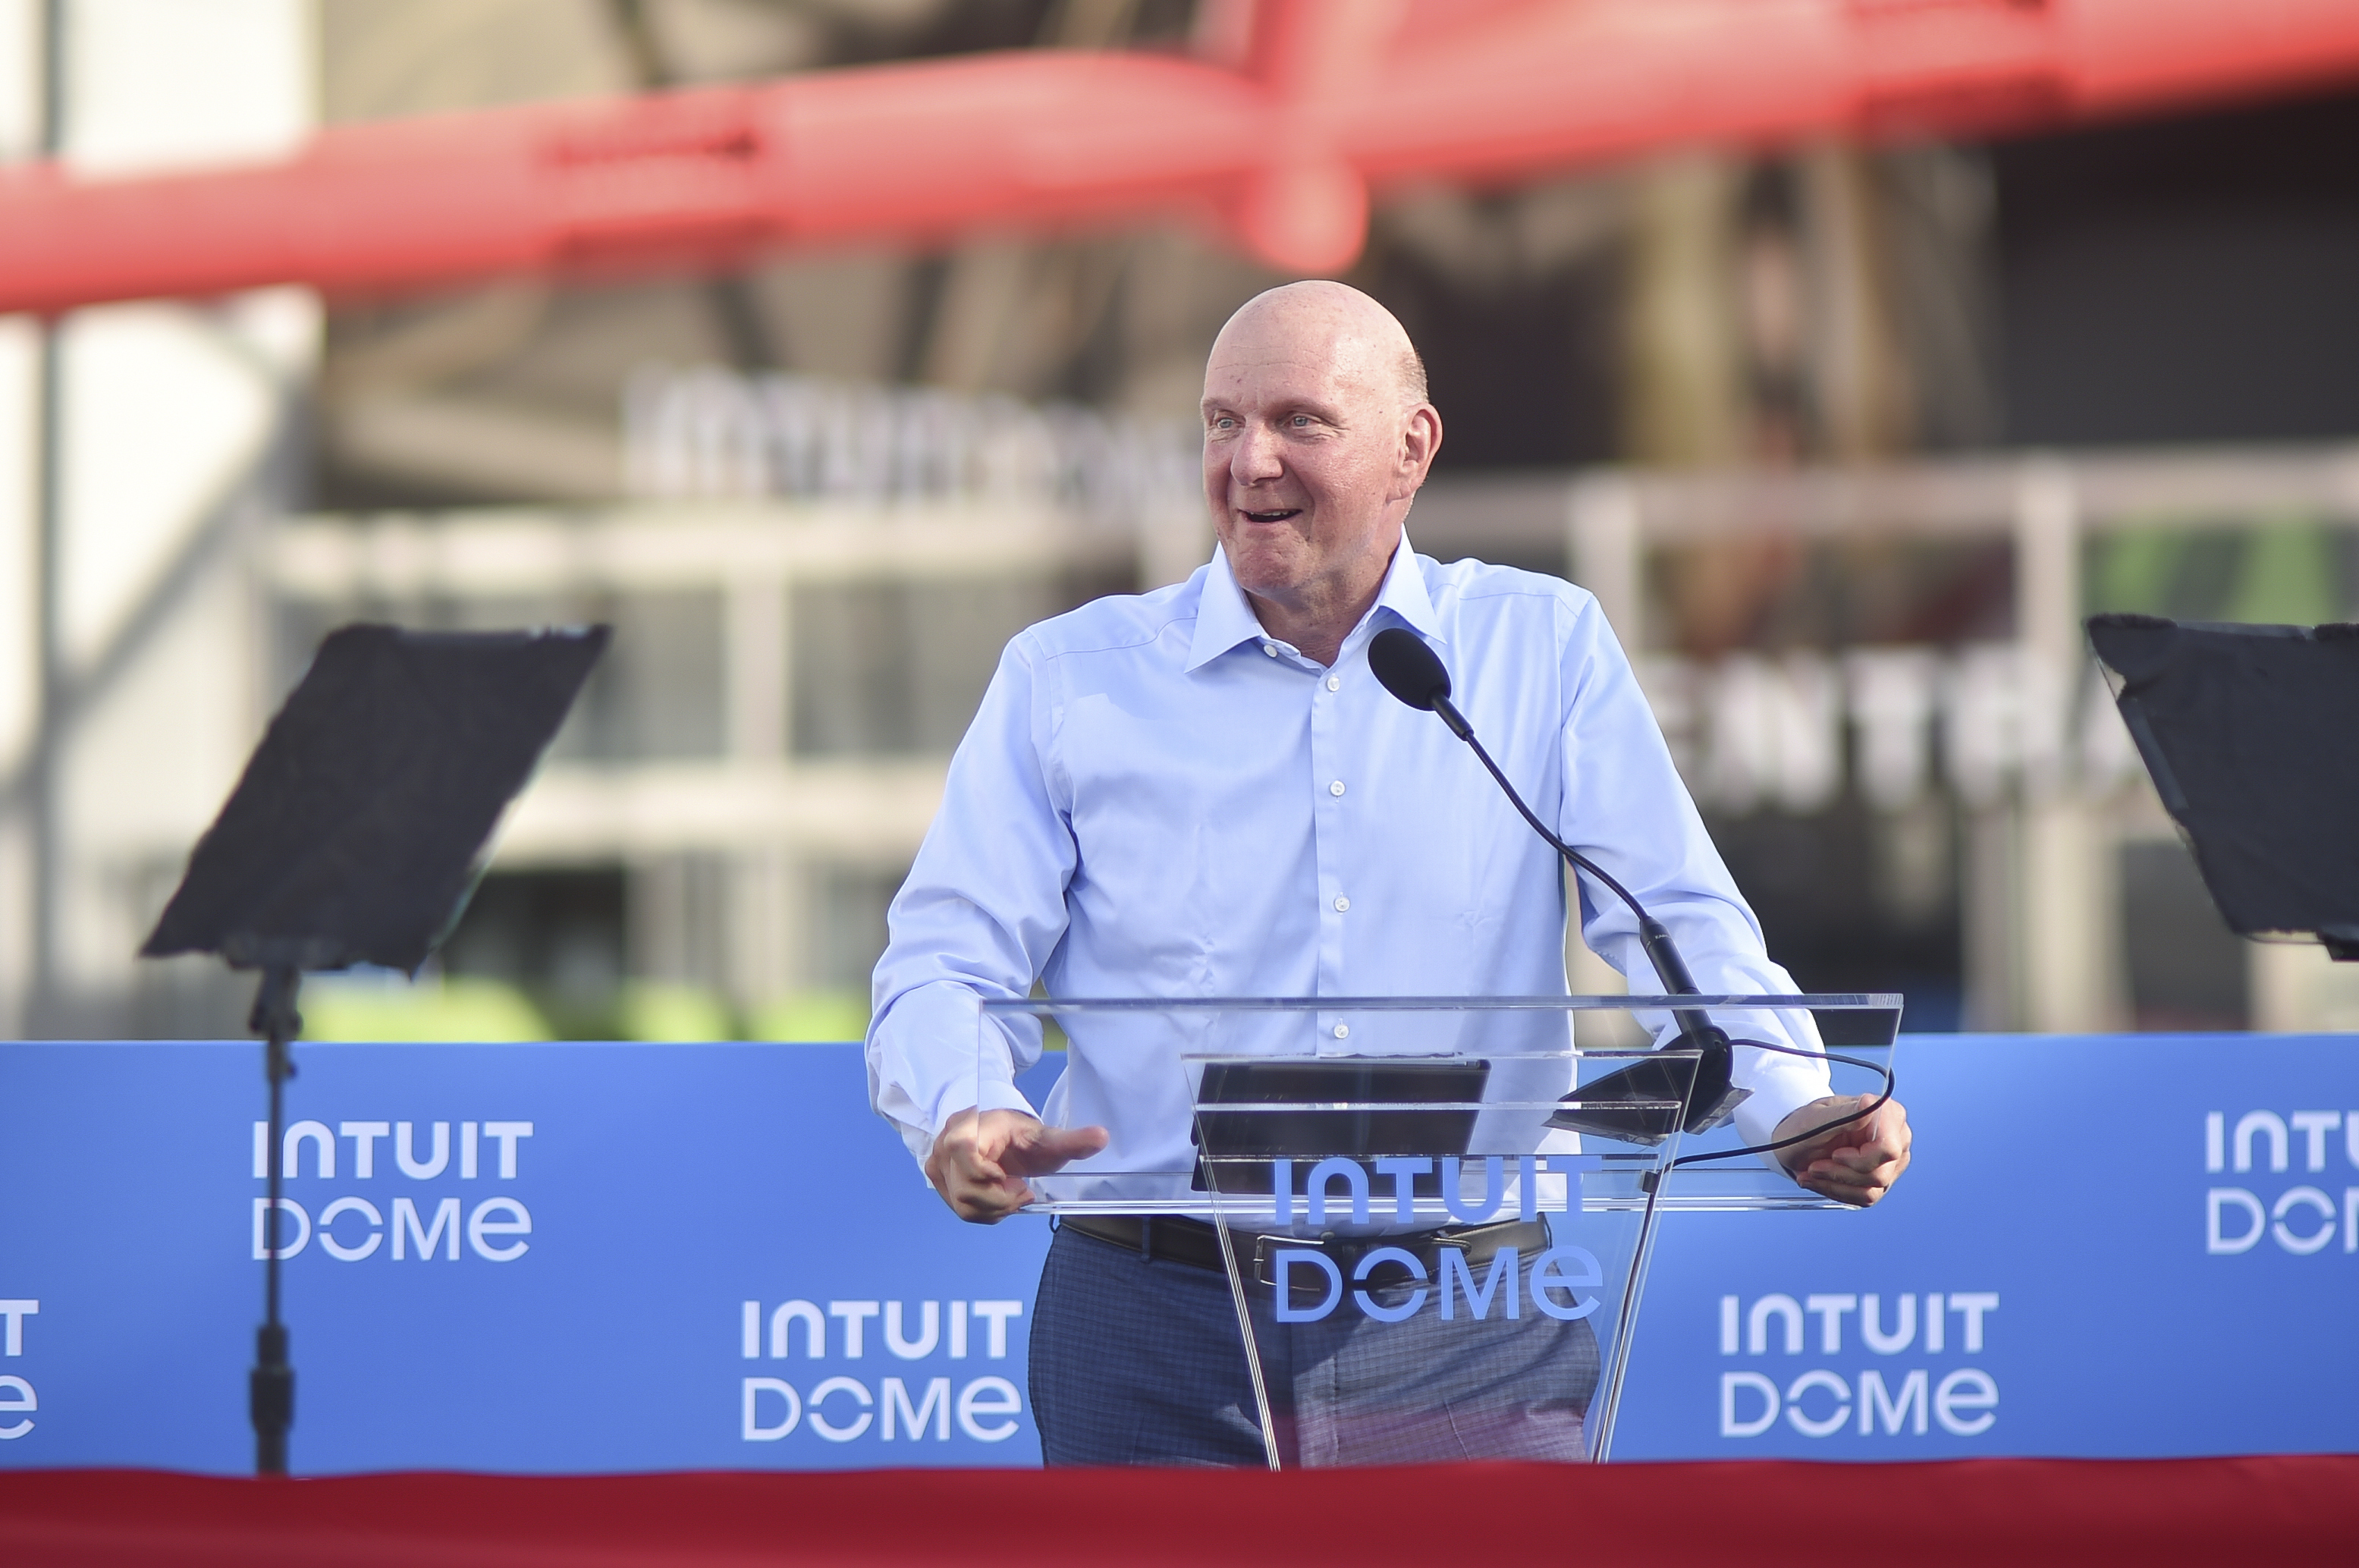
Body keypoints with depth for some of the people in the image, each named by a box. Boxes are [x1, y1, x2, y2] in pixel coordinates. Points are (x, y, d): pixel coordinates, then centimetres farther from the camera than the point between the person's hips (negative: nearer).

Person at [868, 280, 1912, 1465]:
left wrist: (1798, 1110, -15)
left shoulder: (1546, 647, 11)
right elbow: (944, 966, 5)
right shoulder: (1068, 678, 10)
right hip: (1164, 1324, 0)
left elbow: (1678, 923, 4)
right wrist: (962, 1118, -19)